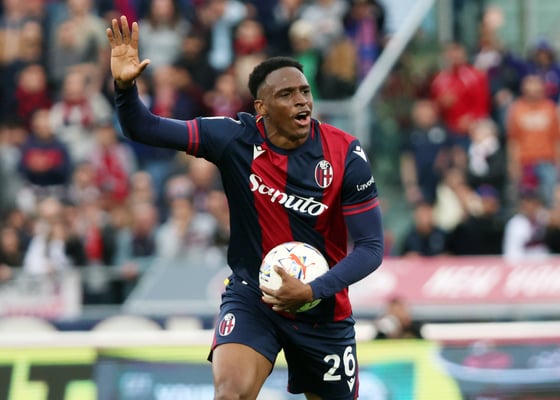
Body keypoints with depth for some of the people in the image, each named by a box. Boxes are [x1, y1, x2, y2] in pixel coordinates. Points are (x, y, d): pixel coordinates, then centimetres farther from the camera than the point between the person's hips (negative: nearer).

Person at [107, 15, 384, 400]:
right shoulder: (236, 138, -12)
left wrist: (312, 291, -26)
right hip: (251, 297, -1)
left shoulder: (346, 154, -14)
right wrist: (125, 85, -33)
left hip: (323, 310, 1)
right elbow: (144, 128, -12)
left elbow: (371, 247, -13)